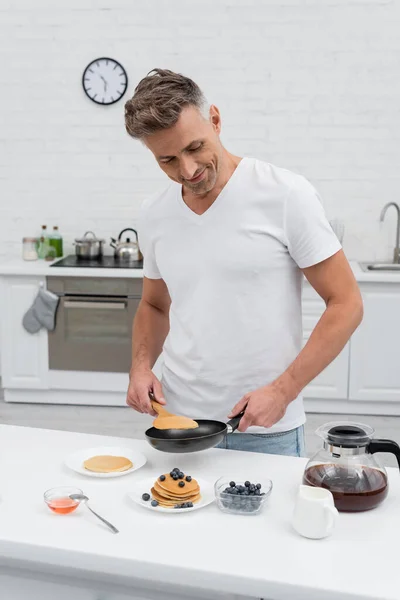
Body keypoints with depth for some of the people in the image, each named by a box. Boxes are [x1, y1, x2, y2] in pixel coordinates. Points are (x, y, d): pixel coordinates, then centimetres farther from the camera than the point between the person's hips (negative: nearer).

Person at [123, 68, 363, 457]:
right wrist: (141, 365, -1)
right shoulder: (153, 216, 2)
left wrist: (283, 391, -16)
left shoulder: (285, 194, -12)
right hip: (177, 420, 4)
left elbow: (346, 304, -9)